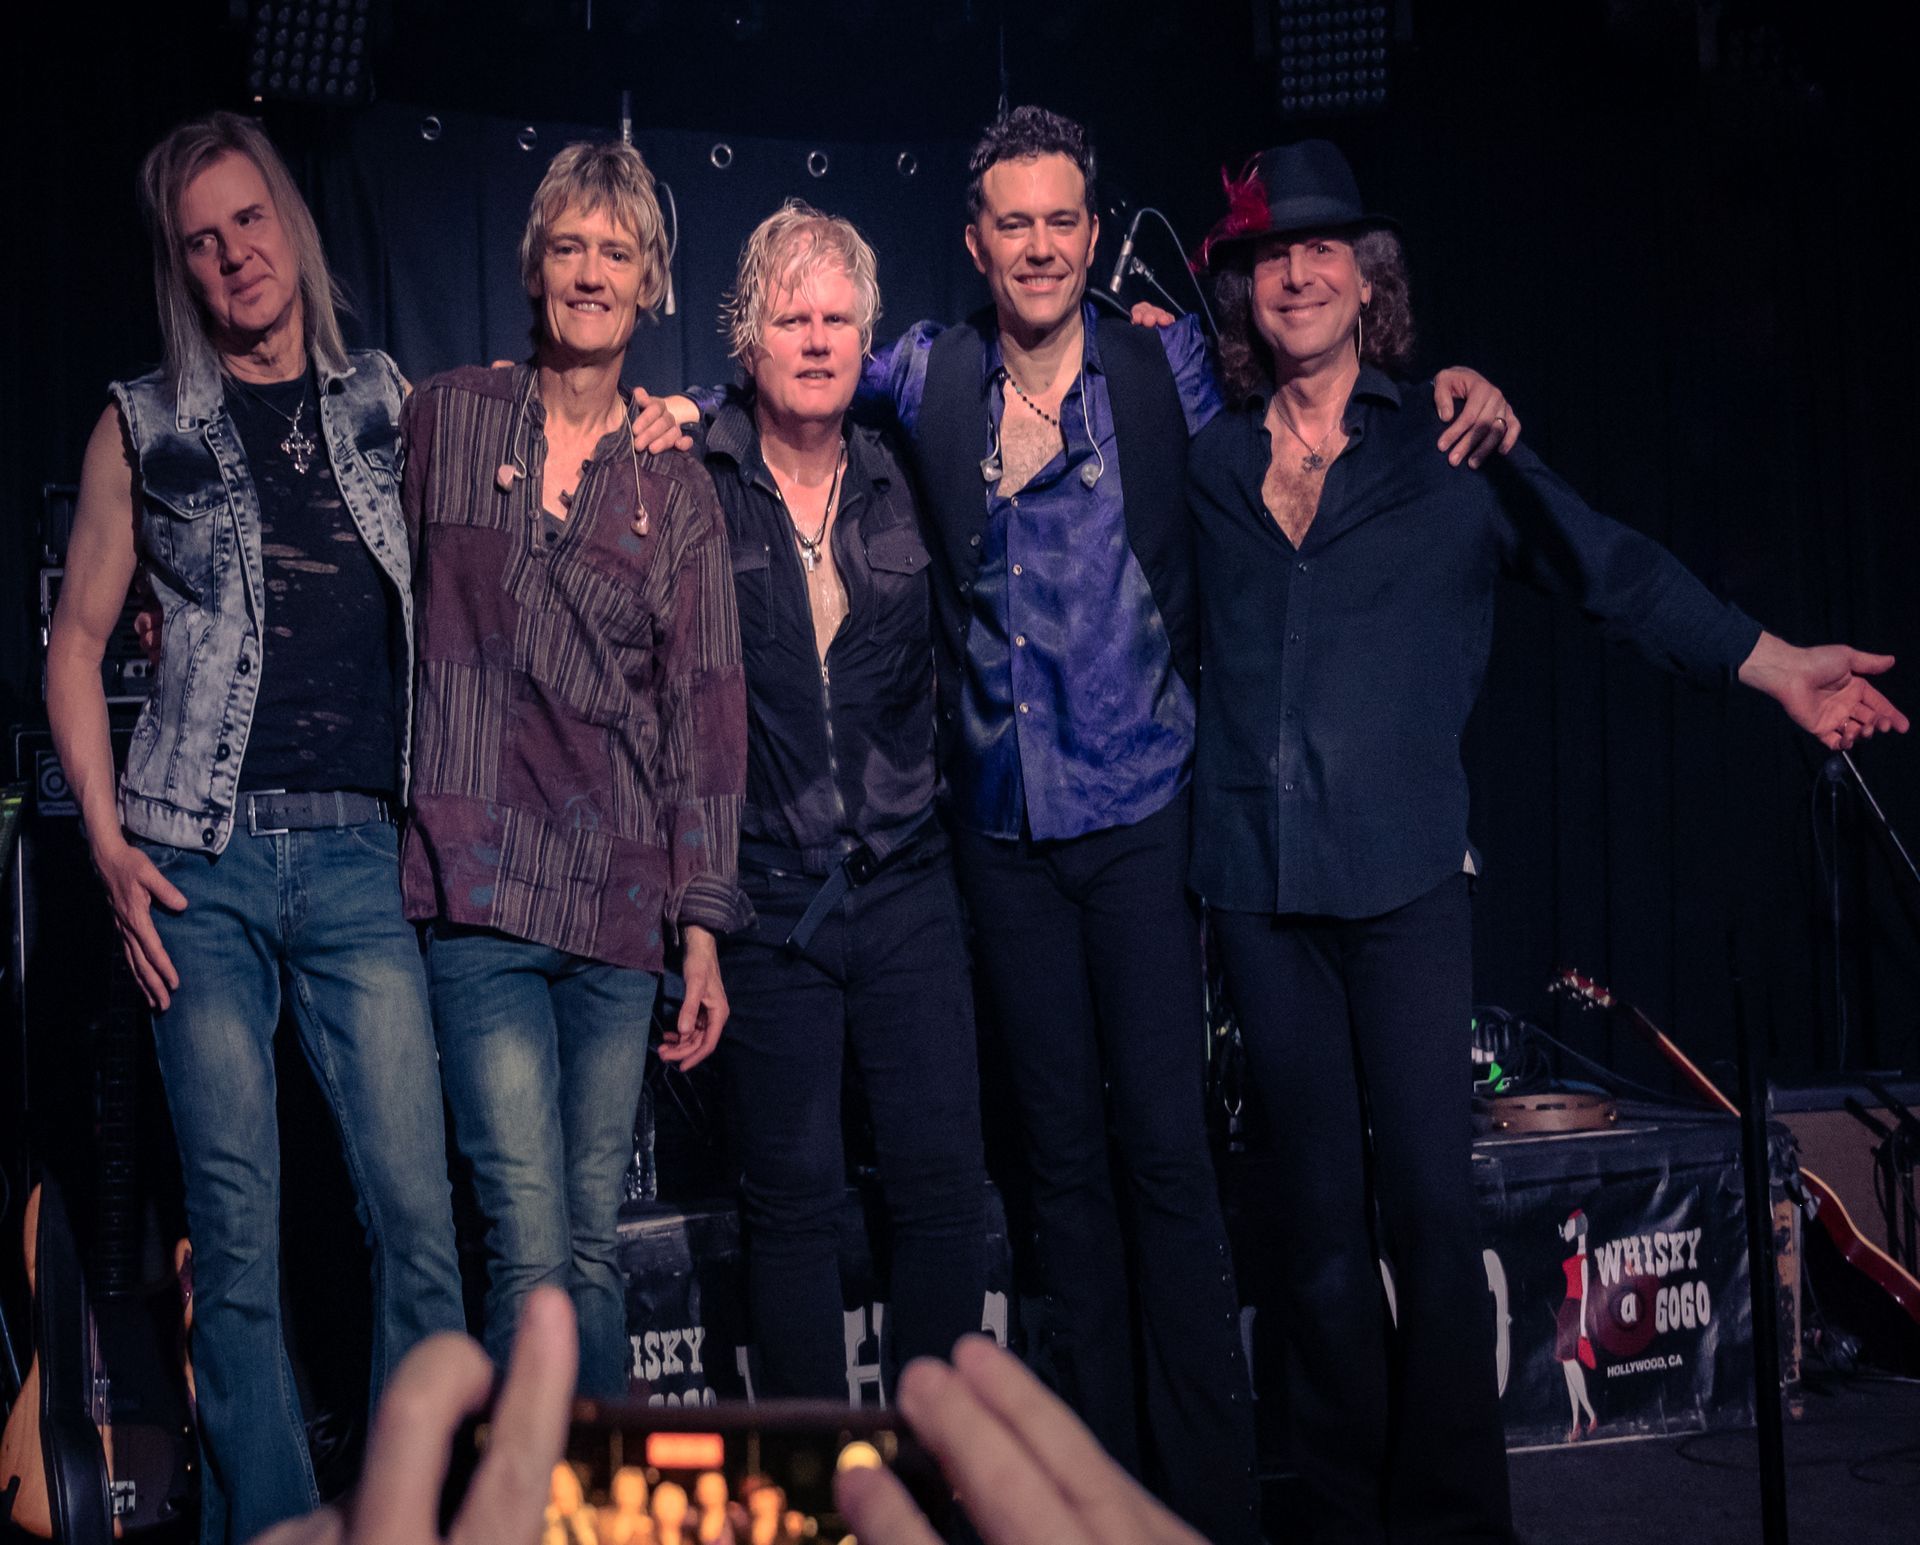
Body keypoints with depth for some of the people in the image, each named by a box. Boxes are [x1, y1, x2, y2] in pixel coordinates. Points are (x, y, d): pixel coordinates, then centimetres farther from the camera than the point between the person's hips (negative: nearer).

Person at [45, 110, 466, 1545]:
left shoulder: (391, 403, 14)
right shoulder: (143, 425, 10)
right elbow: (77, 641, 11)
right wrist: (110, 843, 0)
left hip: (361, 855, 1)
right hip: (204, 860, 0)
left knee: (419, 1211, -5)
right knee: (235, 1226, 0)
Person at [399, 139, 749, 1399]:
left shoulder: (678, 492, 10)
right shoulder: (444, 419, 8)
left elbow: (705, 711, 7)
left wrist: (704, 929, 3)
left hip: (621, 913, 2)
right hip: (482, 895, -2)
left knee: (593, 1247, 7)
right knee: (534, 1254, -8)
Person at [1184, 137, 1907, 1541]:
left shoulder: (1447, 449, 7)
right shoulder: (1212, 462, 12)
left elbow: (1610, 566, 7)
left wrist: (1773, 663, -2)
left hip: (1402, 872, -2)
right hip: (1259, 879, 2)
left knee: (1430, 1204, -5)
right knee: (1323, 1217, 7)